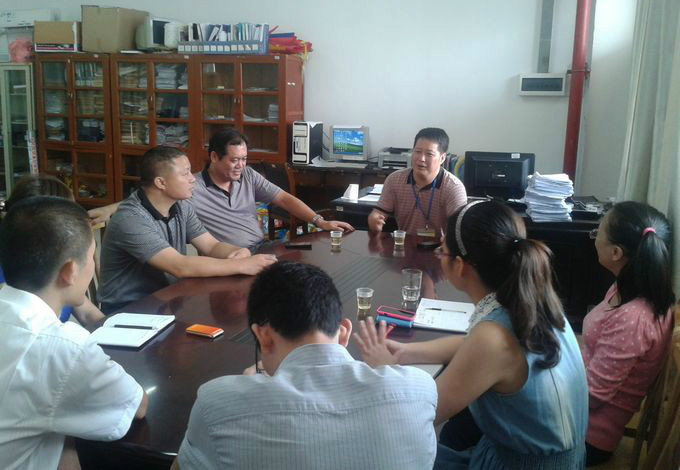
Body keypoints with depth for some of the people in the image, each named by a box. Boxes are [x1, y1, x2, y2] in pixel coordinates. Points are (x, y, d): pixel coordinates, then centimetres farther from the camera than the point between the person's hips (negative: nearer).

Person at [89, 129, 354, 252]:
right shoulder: (192, 188, -5)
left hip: (262, 251, 6)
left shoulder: (248, 176, 9)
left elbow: (283, 199, 10)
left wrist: (320, 222, 1)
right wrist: (110, 209, -18)